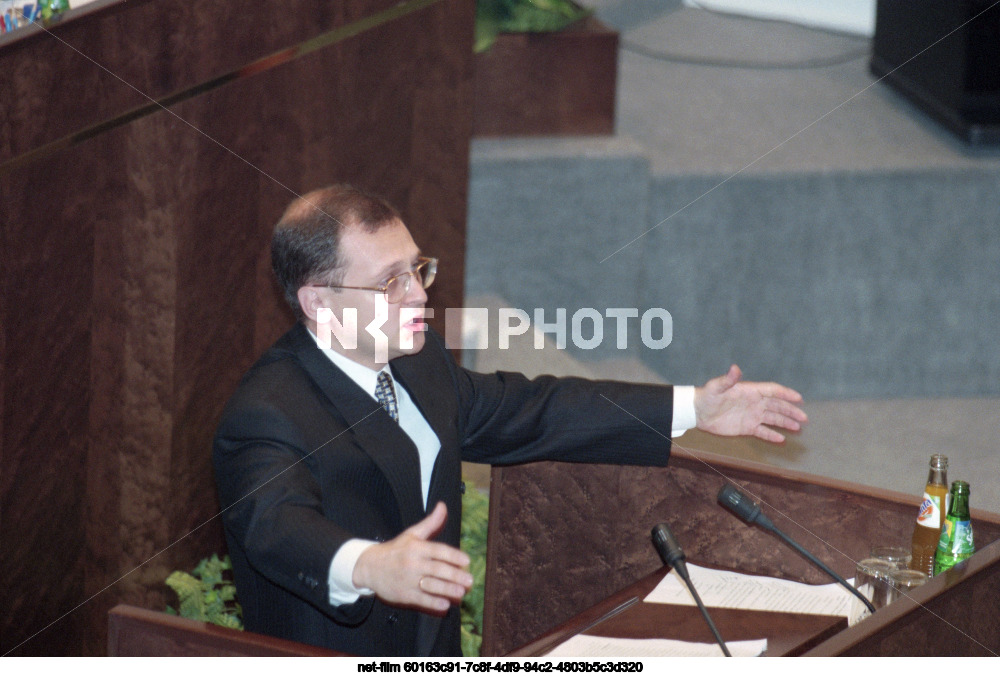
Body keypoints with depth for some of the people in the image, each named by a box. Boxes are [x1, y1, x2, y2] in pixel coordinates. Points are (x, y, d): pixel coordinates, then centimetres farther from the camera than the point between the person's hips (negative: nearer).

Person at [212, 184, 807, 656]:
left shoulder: (418, 364, 10)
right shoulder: (267, 416, -18)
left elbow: (526, 412, 21)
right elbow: (278, 524, -36)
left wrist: (693, 408, 20)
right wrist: (371, 567, -58)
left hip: (432, 656, 8)